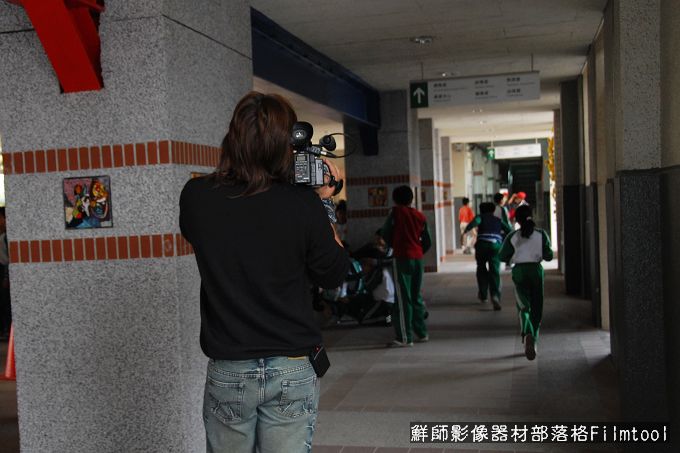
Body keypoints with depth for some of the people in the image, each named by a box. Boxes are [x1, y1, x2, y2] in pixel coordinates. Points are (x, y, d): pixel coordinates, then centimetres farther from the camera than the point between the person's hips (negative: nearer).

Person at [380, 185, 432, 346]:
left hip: (402, 258, -5)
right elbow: (427, 242, 10)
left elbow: (385, 233, 4)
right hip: (418, 259, 5)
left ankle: (405, 337, -6)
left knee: (403, 298, -5)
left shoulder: (396, 212, -3)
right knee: (416, 297, 16)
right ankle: (421, 333, 21)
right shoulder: (420, 216, 9)